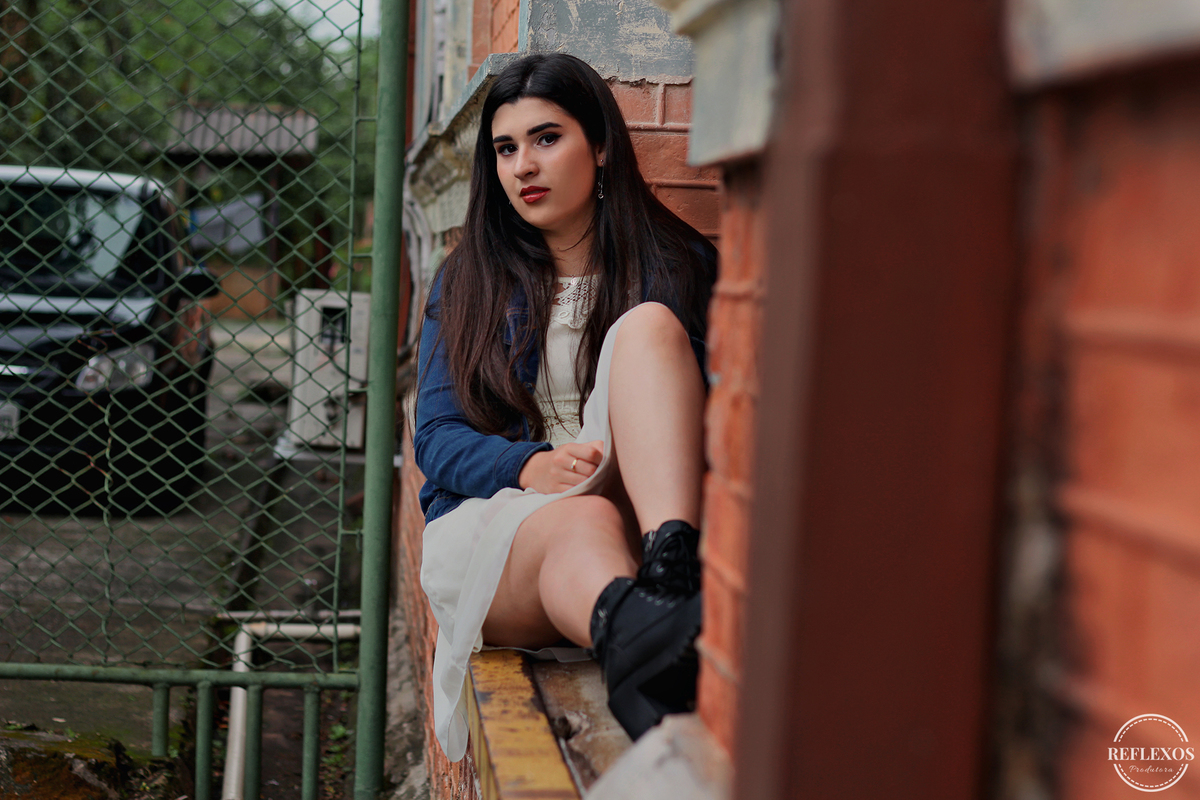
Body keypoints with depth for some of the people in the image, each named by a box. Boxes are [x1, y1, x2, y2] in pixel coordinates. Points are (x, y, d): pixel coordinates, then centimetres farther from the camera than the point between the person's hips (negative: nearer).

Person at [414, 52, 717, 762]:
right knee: (584, 522, -38)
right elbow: (436, 437, 8)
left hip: (640, 515, 0)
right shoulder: (466, 283, 17)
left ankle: (674, 566, -50)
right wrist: (528, 465, -15)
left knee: (647, 327, -24)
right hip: (497, 525, 0)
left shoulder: (678, 265, 13)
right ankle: (640, 642, -76)